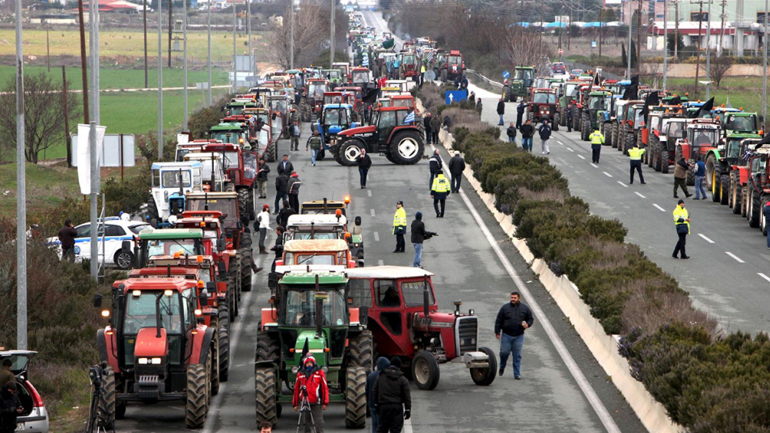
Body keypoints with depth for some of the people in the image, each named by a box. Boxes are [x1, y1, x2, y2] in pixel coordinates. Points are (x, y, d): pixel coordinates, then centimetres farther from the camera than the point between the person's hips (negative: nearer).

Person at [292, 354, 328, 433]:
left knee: (319, 423, -4)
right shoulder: (300, 375, 10)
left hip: (316, 403, -3)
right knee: (307, 423, 9)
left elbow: (325, 388, 1)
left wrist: (325, 403, -4)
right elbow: (296, 389, 13)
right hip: (305, 403, 3)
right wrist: (295, 404, 11)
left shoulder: (319, 373, 2)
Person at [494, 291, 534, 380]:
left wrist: (527, 324, -9)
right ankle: (502, 367, 29)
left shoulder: (524, 308, 4)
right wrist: (497, 332, 0)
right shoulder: (505, 308, 0)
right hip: (506, 335, 0)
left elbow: (531, 319, 12)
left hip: (519, 336, 0)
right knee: (504, 352, 0)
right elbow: (498, 321, 4)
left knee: (517, 356, 1)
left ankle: (517, 374, 6)